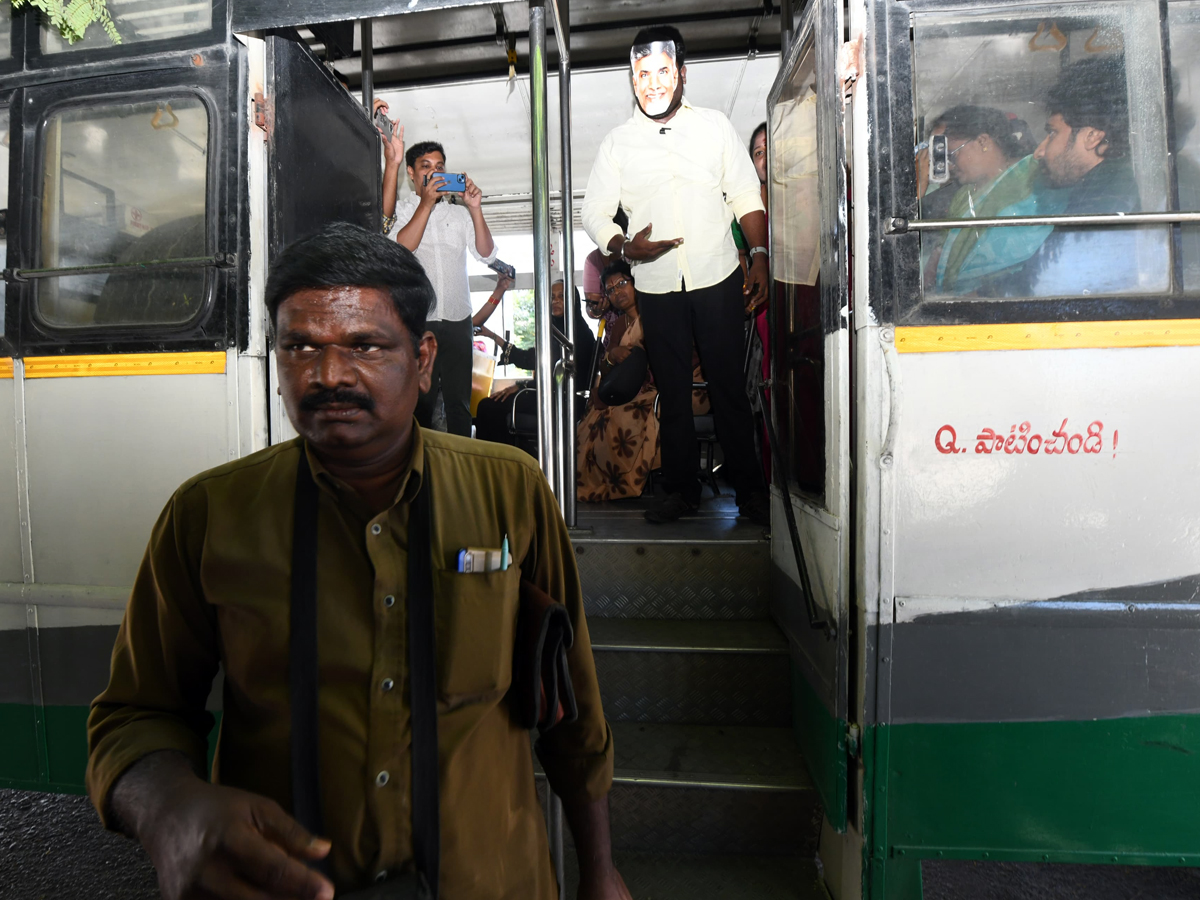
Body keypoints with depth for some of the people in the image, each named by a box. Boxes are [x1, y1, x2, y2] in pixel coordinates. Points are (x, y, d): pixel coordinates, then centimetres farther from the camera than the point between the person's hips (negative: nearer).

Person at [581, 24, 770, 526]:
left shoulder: (714, 126, 7)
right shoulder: (617, 143, 8)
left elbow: (747, 198, 9)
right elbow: (593, 212, 7)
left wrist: (760, 256, -2)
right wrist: (625, 247, -12)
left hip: (718, 281, -1)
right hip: (657, 289, 1)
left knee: (730, 389, 1)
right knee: (673, 394, 7)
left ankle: (749, 490, 13)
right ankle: (682, 490, 20)